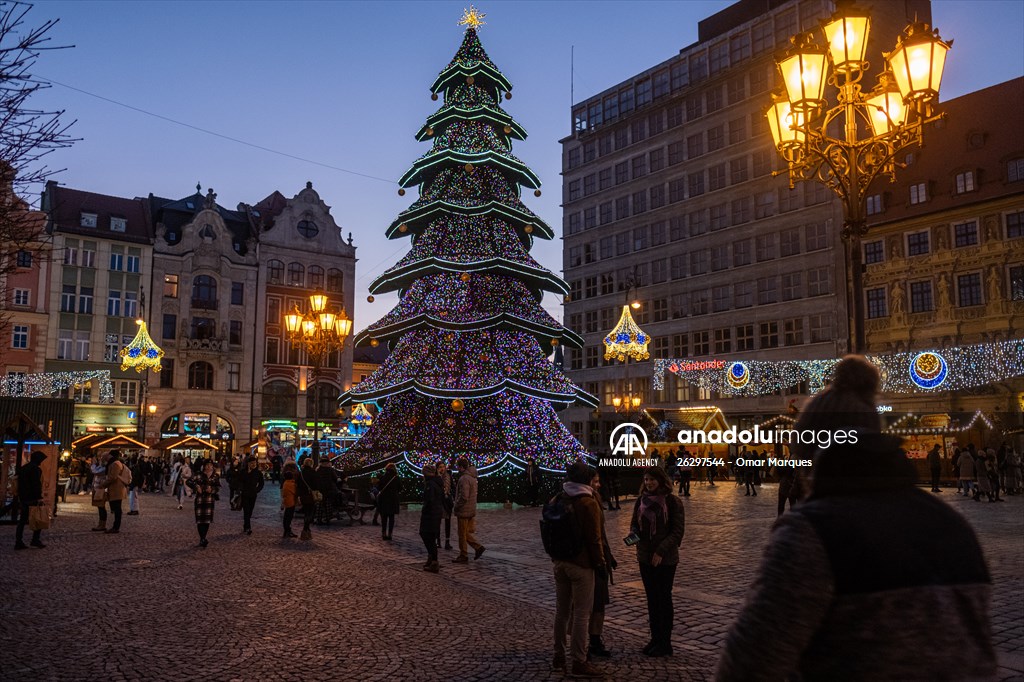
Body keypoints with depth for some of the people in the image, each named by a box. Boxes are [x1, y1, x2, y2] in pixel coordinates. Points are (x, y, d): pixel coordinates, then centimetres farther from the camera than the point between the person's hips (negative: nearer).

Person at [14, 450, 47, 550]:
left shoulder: (23, 468, 16)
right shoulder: (36, 469, -12)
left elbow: (20, 483, 21)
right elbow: (36, 484, -19)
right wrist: (39, 497, -20)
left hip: (23, 498, 9)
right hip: (32, 498, -9)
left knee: (22, 521, 9)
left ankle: (18, 542, 7)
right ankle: (35, 540, -2)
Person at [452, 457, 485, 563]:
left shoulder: (464, 479, -20)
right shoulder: (472, 477, 11)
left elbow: (464, 497, -26)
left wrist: (456, 506, -11)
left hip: (464, 511, -9)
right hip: (471, 510, 9)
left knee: (462, 535, 2)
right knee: (465, 533, 18)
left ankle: (463, 556, 10)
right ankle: (478, 547, 11)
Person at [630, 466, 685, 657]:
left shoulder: (672, 501, -10)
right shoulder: (641, 501, 5)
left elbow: (678, 530, -11)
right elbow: (634, 523, 14)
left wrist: (661, 551, -17)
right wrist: (633, 534, -10)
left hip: (665, 559, -5)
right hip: (645, 557, 5)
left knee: (664, 598, 2)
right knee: (652, 598, 12)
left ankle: (665, 643, 13)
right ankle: (655, 638, 23)